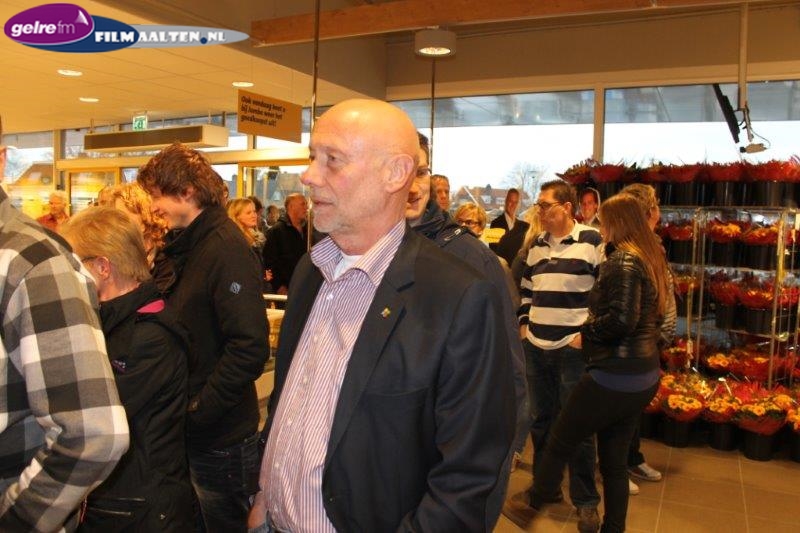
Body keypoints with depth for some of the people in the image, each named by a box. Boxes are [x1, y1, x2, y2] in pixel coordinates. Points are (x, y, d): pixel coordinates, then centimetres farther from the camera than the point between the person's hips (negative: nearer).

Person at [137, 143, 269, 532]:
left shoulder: (226, 248, -20)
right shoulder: (182, 247, 8)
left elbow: (250, 347, -27)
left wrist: (196, 410, -22)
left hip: (218, 439, -8)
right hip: (182, 429, 8)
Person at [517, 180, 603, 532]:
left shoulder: (592, 242, -8)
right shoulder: (536, 245, 11)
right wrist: (524, 324, 13)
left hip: (574, 349, -6)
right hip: (536, 347, 6)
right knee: (541, 420, 16)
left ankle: (586, 502, 18)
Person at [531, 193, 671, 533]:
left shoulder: (623, 260, -16)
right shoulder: (652, 258, 12)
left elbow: (621, 319, -25)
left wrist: (584, 333, -11)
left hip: (614, 376, -9)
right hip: (644, 377, 9)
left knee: (559, 444, 9)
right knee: (614, 462, 17)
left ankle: (533, 504, 26)